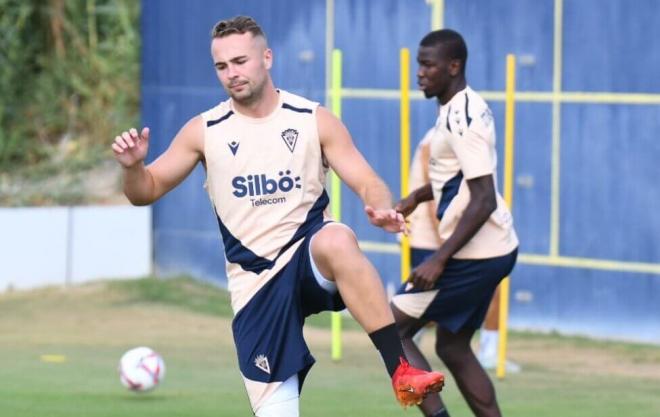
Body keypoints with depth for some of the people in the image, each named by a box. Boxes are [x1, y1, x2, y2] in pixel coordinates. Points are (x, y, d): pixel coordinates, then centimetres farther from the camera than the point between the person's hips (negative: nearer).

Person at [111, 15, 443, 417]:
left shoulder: (314, 120, 0)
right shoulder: (204, 131, 2)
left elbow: (367, 183, -3)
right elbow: (146, 192, 8)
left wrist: (381, 208, -27)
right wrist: (133, 167, -16)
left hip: (309, 255, -2)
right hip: (256, 281, 2)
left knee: (337, 240, -38)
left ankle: (401, 371, -41)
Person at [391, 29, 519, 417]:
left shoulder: (463, 118, -19)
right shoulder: (463, 108, 11)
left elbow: (483, 201, -25)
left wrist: (439, 260, -27)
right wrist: (418, 195, 13)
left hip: (475, 256, -10)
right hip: (493, 252, 10)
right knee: (453, 348, 19)